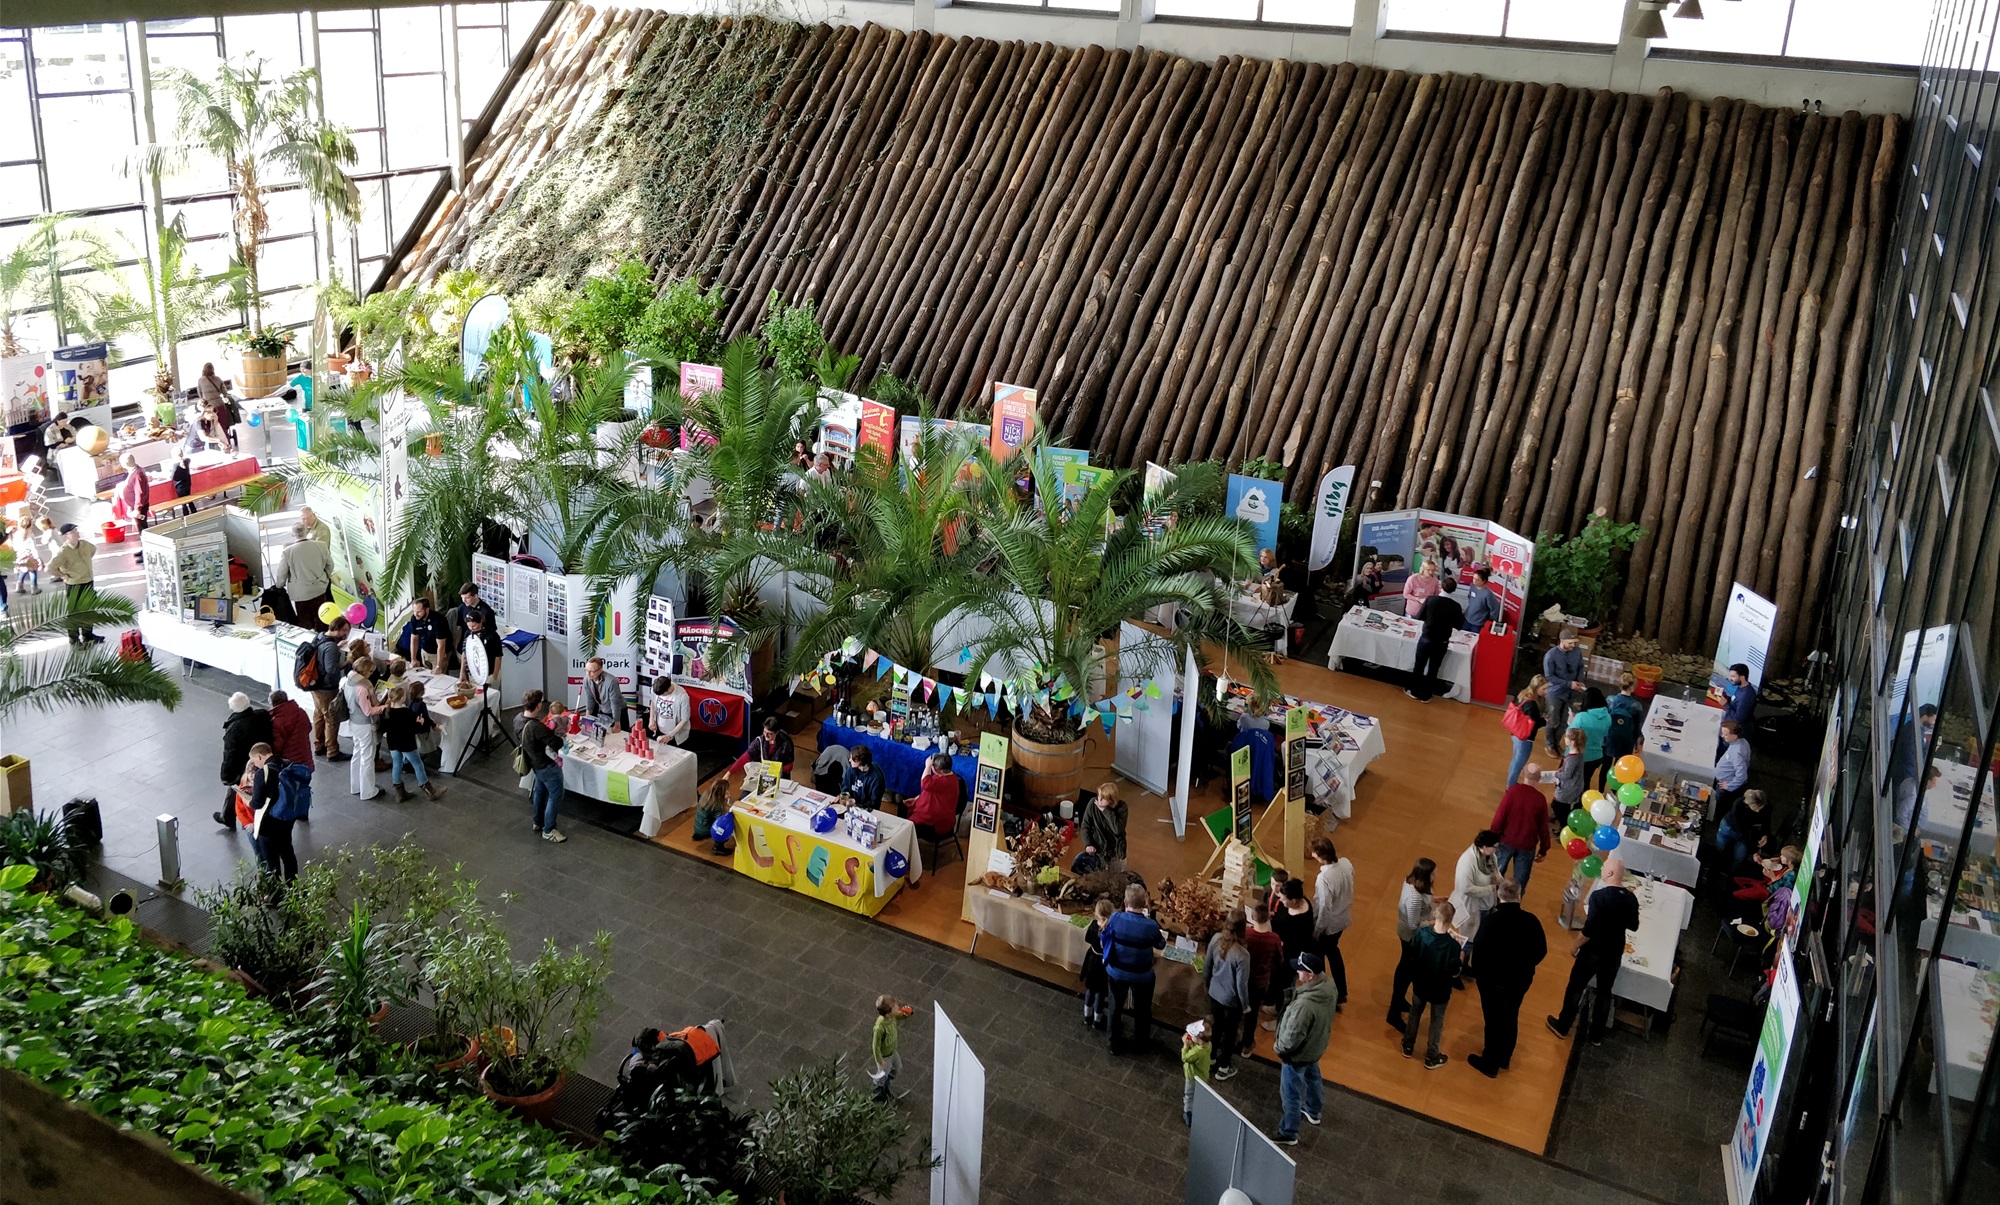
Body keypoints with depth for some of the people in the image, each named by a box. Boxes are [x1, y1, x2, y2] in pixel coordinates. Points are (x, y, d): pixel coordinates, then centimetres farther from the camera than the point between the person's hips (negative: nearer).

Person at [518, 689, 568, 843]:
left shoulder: (519, 719, -9)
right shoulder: (536, 727, -37)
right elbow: (557, 743, -30)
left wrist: (547, 729, -2)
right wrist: (559, 737, -11)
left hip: (536, 763, 9)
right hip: (547, 766, -9)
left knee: (540, 791, 27)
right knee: (555, 796, 7)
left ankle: (538, 822, 44)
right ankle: (548, 831, 17)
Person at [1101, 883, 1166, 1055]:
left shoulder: (1116, 919, -23)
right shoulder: (1150, 926, -28)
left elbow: (1106, 936, -2)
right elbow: (1161, 945, -6)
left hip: (1116, 972, 1)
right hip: (1142, 976, -1)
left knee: (1116, 1007, 24)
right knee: (1142, 1009, 25)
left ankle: (1115, 1044, 40)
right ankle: (1141, 1041, 46)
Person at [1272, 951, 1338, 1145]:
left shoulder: (1305, 1004, -44)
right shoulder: (1329, 985, -17)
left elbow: (1292, 1037, -32)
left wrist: (1278, 1048, -13)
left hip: (1298, 1053, -8)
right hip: (1316, 1046, 8)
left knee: (1291, 1095, 14)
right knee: (1312, 1077, 34)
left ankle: (1288, 1134, 34)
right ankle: (1314, 1111, 59)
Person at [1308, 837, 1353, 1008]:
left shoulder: (1324, 878, -36)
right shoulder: (1346, 863, -13)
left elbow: (1324, 909, -27)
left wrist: (1316, 931, -13)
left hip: (1328, 924, -7)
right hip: (1343, 918, 7)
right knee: (1332, 951, 30)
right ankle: (1340, 993, 41)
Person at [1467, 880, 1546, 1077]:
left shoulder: (1490, 920, -27)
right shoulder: (1531, 920, -15)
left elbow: (1480, 952, -22)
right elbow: (1541, 951, -2)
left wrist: (1479, 974, -2)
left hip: (1493, 980, -4)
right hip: (1521, 979, 4)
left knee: (1493, 1020, 14)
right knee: (1511, 1018, 24)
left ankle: (1490, 1064, 30)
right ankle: (1504, 1058, 43)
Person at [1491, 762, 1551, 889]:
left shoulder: (1513, 791, -17)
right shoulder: (1540, 799, -13)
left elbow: (1499, 817, -15)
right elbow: (1543, 827, -4)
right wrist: (1543, 849, 9)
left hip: (1506, 840, 0)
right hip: (1527, 845, 0)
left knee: (1497, 872, 20)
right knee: (1520, 879, 15)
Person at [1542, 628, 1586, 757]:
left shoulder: (1577, 651, -9)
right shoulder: (1551, 655, -23)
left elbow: (1580, 667, 6)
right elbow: (1549, 676, -19)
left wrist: (1579, 682, -12)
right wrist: (1569, 684, -23)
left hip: (1571, 693, 4)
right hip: (1555, 693, -4)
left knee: (1565, 722, 14)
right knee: (1553, 722, 8)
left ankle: (1557, 743, 36)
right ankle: (1550, 745, 30)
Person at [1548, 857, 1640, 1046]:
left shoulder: (1599, 896, -24)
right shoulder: (1631, 899, -6)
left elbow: (1589, 930, -23)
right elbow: (1633, 926, 10)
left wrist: (1575, 946, -8)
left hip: (1593, 952, -5)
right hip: (1615, 954, 5)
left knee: (1575, 988, 14)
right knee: (1604, 993, 19)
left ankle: (1562, 1027, 27)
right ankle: (1597, 1035, 28)